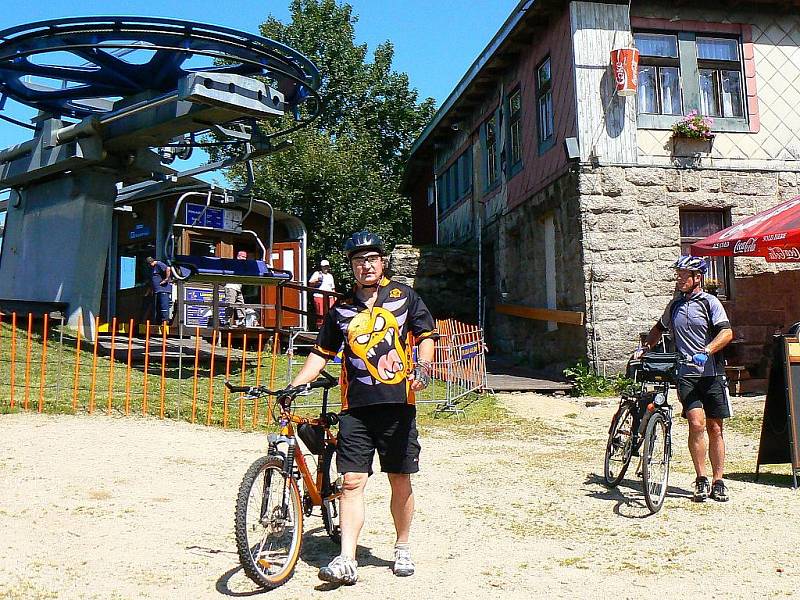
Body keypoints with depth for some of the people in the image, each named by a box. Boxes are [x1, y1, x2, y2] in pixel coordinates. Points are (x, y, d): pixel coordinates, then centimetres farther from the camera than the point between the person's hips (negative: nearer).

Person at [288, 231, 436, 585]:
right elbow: (321, 353, 15)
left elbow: (426, 335, 6)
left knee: (400, 480, 8)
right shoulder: (341, 309, 12)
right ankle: (346, 562, -3)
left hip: (397, 404, -1)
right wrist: (294, 386, 4)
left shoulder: (403, 296, 7)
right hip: (355, 407, 1)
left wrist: (423, 367, -13)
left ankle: (402, 549, 26)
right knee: (352, 481, -4)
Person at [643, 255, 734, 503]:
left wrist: (706, 352, -26)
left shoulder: (709, 302, 0)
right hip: (686, 374, 2)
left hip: (712, 374, -2)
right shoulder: (675, 304, 13)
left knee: (715, 428, 4)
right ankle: (701, 480, -5)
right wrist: (645, 348, 15)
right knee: (697, 423, -14)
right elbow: (659, 328, 30)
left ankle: (718, 482, 14)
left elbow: (727, 333, -12)